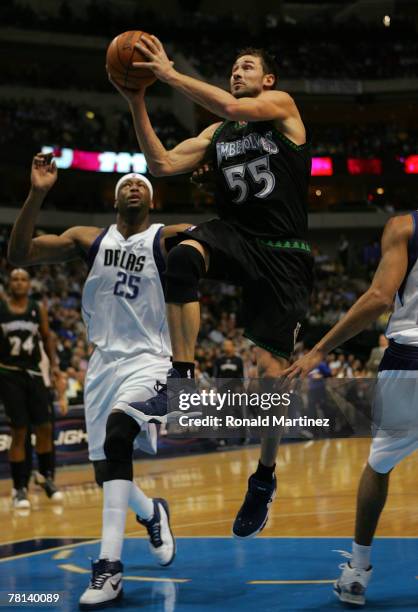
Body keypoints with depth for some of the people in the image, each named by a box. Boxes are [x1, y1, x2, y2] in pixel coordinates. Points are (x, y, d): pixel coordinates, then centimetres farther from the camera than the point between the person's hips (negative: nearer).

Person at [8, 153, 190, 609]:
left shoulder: (165, 239, -3)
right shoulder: (89, 239, 6)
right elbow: (18, 255, -4)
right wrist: (37, 194, -15)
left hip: (148, 359, -5)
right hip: (104, 362, 5)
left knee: (116, 433, -32)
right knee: (107, 471, 8)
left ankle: (109, 566, -34)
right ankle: (151, 513, 44)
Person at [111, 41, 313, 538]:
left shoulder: (282, 106, 1)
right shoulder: (217, 134, 17)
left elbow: (232, 107, -19)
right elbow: (162, 165, 7)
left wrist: (170, 73, -15)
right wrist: (136, 103, 0)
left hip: (283, 254, -4)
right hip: (234, 234, 4)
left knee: (270, 367, -3)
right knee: (183, 253, -33)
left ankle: (264, 479, 15)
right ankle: (180, 381, -29)